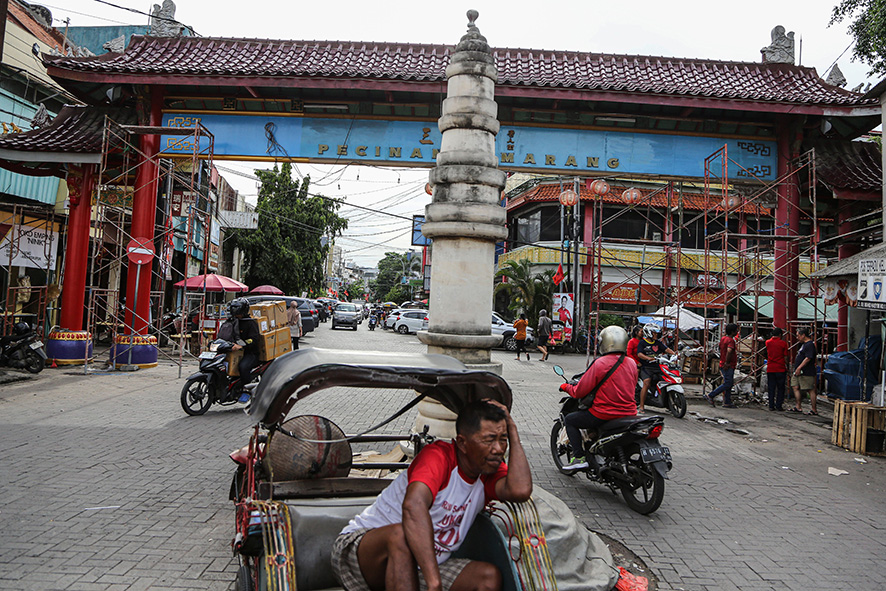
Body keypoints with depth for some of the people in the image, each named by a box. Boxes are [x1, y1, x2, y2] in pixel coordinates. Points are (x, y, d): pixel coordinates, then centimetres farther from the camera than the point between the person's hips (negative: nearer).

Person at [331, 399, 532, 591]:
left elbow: (520, 490, -23)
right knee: (401, 535, -40)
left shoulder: (490, 470, 0)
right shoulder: (438, 456, -22)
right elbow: (413, 505, -42)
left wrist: (512, 431, -16)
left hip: (415, 566, 6)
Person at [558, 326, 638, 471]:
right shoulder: (632, 363, 4)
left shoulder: (600, 363, -15)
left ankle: (579, 456, 2)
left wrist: (566, 387, 9)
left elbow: (580, 392, -11)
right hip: (629, 413, 7)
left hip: (604, 414, -7)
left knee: (570, 419, 13)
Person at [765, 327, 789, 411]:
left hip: (770, 369, 3)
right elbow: (785, 357, -5)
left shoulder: (768, 342, 2)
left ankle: (771, 406, 6)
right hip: (780, 369, -3)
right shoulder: (783, 343, -6)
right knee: (780, 388, 6)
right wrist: (786, 366, 9)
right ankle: (779, 406, 5)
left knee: (771, 388, 7)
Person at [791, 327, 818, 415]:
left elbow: (808, 358, -23)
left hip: (807, 373, -10)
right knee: (796, 387, 8)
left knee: (811, 390, -4)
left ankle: (814, 410, 2)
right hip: (799, 372, 10)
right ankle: (798, 407, 12)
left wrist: (799, 368, -26)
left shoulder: (810, 345, -14)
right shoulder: (804, 344, 18)